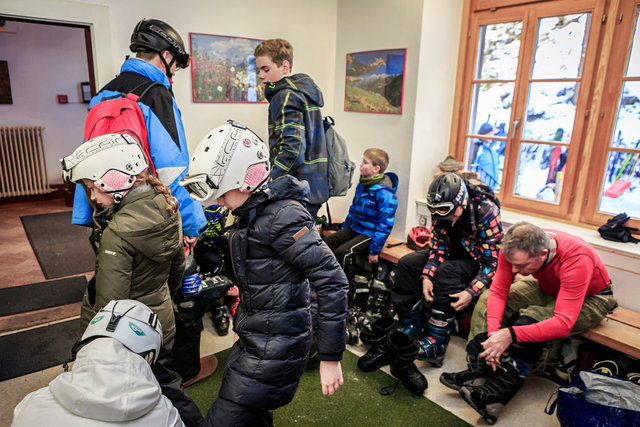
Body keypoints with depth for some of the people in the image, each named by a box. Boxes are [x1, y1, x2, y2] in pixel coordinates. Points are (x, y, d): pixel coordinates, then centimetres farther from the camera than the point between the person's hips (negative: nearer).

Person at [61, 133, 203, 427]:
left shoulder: (118, 233, -29)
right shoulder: (166, 206, -7)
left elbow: (109, 304, -23)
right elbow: (178, 263, 8)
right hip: (162, 321, 7)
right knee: (165, 384, 25)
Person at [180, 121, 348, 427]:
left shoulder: (282, 216, -22)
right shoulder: (251, 214, 7)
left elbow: (332, 281, -25)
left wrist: (330, 358, -21)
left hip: (274, 349, -9)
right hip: (253, 340, 9)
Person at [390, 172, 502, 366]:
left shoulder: (486, 210, -27)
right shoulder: (441, 210, -11)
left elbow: (493, 261, -25)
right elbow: (438, 247, -7)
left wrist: (471, 292, -36)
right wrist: (426, 276, -24)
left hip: (477, 261, -6)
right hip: (454, 254, 6)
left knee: (446, 271, -35)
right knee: (407, 263, -13)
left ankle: (436, 345, -30)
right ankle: (410, 329, -8)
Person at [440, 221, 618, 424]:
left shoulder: (577, 260, -40)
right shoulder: (514, 248, -27)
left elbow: (563, 323, -43)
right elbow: (498, 292, -20)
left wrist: (511, 334, -51)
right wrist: (492, 332, -34)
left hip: (590, 299, -5)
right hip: (547, 287, 6)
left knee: (531, 318, -32)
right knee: (487, 300, -12)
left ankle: (499, 392, -23)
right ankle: (479, 368, -15)